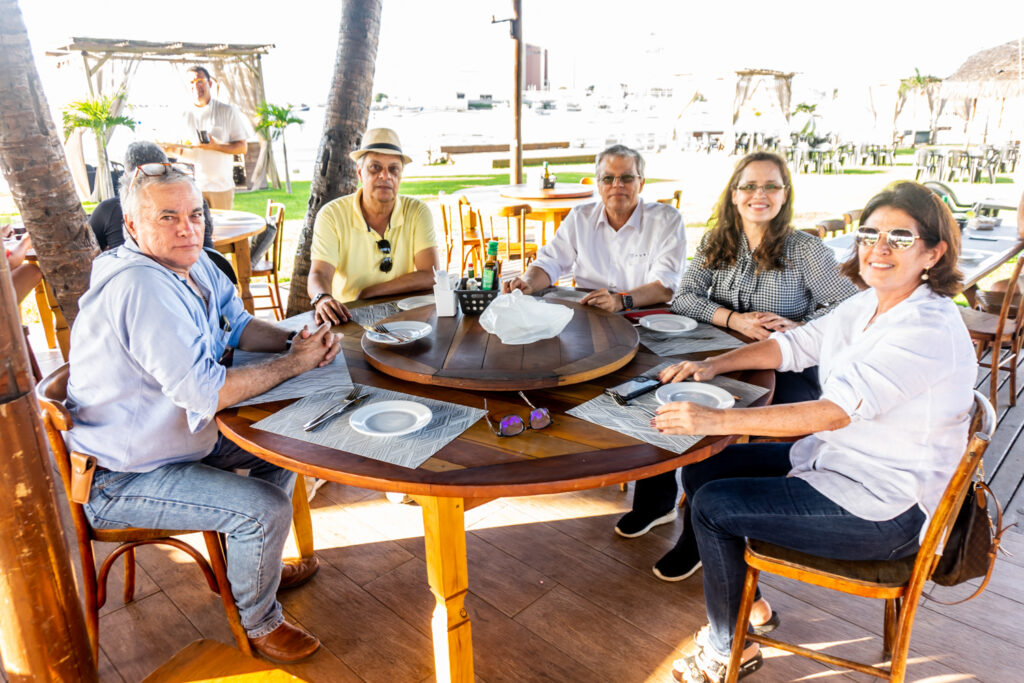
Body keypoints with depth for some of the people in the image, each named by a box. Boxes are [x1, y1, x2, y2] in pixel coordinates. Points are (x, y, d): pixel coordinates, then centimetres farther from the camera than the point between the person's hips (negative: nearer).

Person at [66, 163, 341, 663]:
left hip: (178, 433, 10)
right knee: (265, 509, -19)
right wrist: (293, 362, -24)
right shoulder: (144, 287, -32)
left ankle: (257, 564, 34)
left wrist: (294, 340, -13)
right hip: (120, 479, -10)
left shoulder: (192, 263, -2)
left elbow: (235, 323, 8)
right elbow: (204, 392, -35)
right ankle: (258, 622, 10)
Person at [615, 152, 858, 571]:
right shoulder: (716, 244, 9)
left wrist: (800, 328, -24)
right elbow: (683, 297, -1)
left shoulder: (805, 250, -3)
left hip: (786, 370, -4)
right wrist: (734, 319, -16)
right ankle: (656, 502, 4)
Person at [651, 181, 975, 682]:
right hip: (833, 456, 9)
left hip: (886, 509, -9)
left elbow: (836, 410, -34)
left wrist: (718, 420, -39)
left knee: (712, 507, -14)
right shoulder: (867, 305, 3)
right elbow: (795, 344, 11)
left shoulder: (929, 330, -24)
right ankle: (748, 604, 25)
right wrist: (713, 365, -3)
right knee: (699, 472, 5)